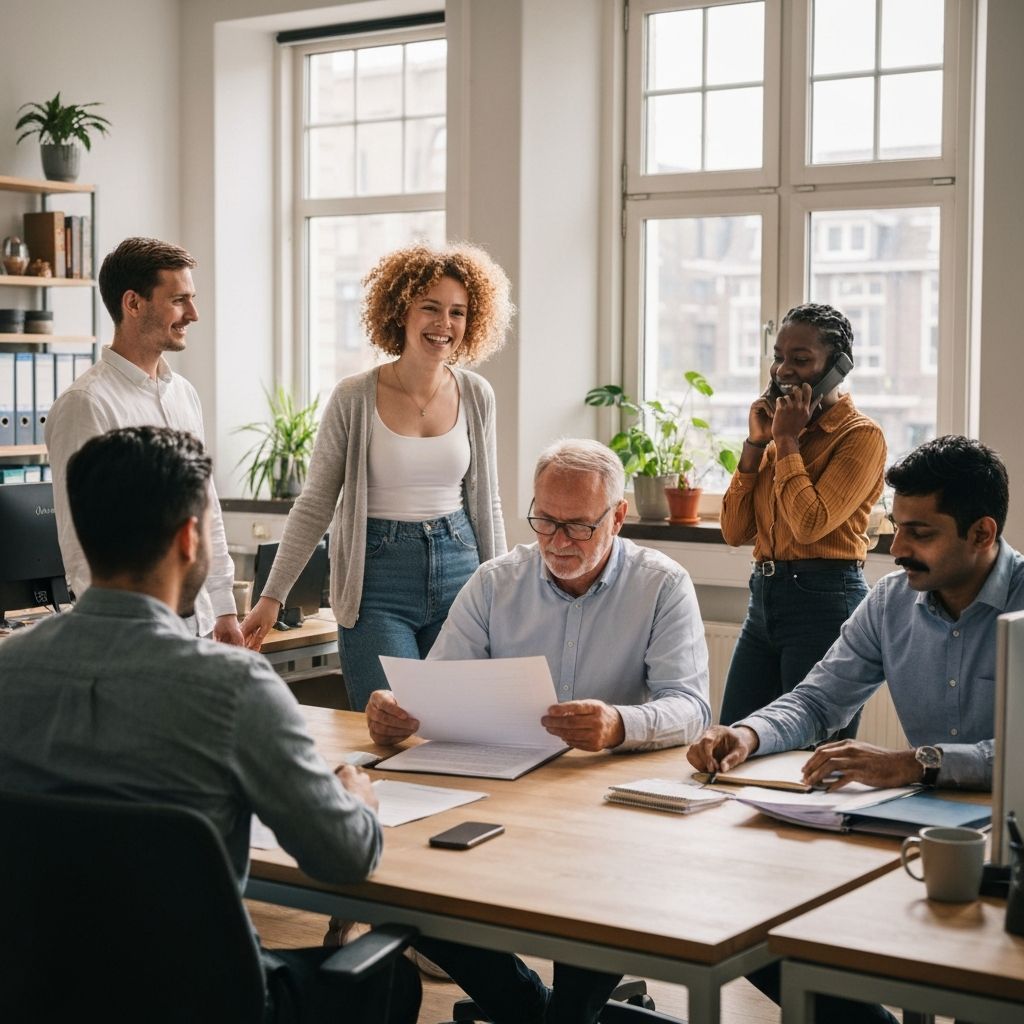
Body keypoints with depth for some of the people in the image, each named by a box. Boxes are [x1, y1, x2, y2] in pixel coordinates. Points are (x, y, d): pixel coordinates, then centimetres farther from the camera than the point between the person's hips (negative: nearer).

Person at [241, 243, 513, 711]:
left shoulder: (476, 396, 3)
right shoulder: (354, 399, -6)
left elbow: (486, 505, 11)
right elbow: (314, 506, -2)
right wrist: (272, 597, -5)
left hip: (458, 567, 3)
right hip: (378, 583, -3)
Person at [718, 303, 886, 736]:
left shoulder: (861, 435, -8)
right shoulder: (779, 429, 12)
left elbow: (810, 524, -21)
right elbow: (734, 531, 6)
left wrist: (787, 442, -12)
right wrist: (756, 443, 0)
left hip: (824, 602, -7)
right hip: (763, 598, 7)